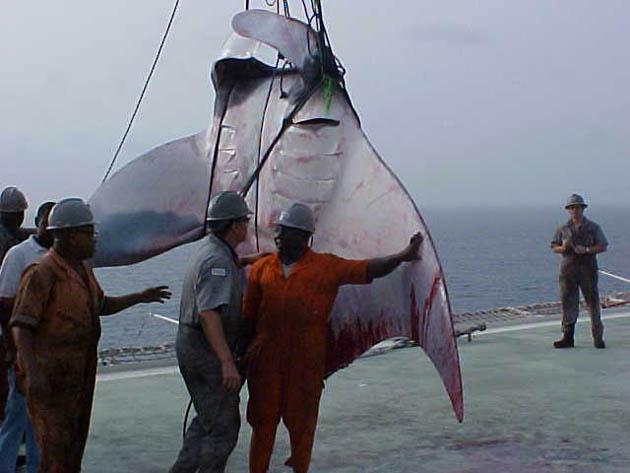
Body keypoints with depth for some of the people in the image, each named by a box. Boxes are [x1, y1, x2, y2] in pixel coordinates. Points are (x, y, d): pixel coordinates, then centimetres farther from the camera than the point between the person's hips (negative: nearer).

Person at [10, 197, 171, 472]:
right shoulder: (42, 273, -17)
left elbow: (102, 306, 28)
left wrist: (140, 297, 19)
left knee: (75, 445, 15)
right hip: (50, 375, -9)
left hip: (81, 374, 9)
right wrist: (33, 372, -32)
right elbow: (21, 326, -21)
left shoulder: (82, 269, 12)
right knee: (56, 448, -9)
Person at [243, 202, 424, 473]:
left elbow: (368, 270, -4)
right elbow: (248, 316, 12)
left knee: (301, 421, 8)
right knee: (263, 420, 7)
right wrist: (244, 350, 10)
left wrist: (403, 256, -15)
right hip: (266, 359, 2)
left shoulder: (327, 267, 2)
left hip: (306, 362, -1)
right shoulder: (261, 268, 8)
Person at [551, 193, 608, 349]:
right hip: (568, 268, 2)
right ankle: (568, 337, 6)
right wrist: (564, 248, -10)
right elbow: (554, 247, 11)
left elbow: (603, 246, 1)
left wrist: (587, 250, -14)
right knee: (568, 302, 0)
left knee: (593, 301, -1)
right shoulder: (563, 229, 11)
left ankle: (598, 338, 6)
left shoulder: (593, 227, 6)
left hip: (588, 268, -1)